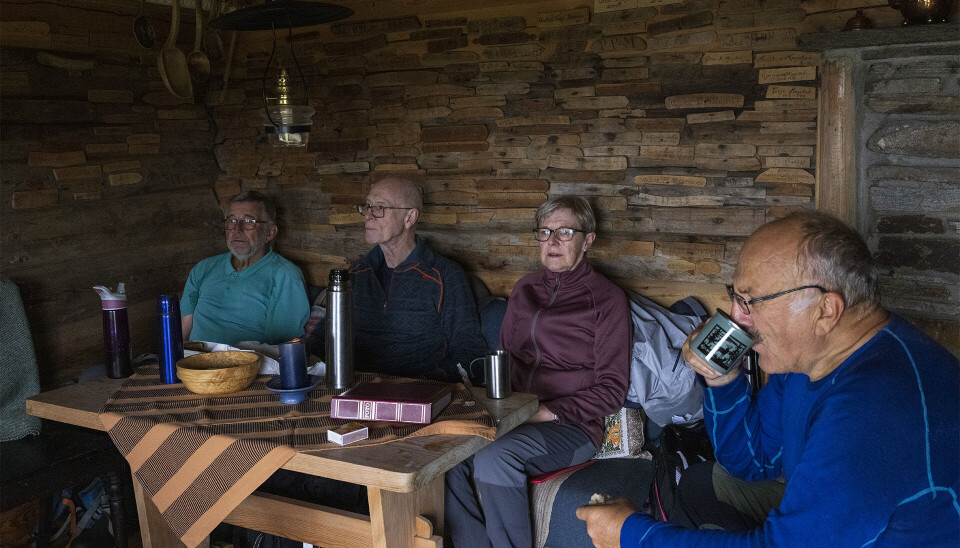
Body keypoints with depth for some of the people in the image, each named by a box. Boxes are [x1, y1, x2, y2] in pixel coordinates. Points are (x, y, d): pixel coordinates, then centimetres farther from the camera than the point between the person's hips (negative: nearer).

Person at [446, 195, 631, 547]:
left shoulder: (606, 298, 1)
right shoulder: (525, 290, 19)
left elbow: (611, 390, -3)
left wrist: (550, 412, -14)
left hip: (572, 426, -5)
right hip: (511, 418, 5)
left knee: (494, 459, -33)